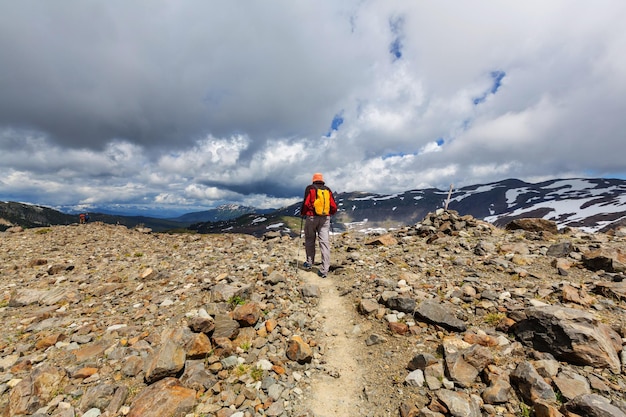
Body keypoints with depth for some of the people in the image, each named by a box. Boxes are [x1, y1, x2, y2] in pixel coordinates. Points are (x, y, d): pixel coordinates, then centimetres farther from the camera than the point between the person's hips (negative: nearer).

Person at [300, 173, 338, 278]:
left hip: (312, 217, -2)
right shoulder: (328, 190, 8)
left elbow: (306, 203, -10)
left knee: (310, 241, 15)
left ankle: (309, 263, 27)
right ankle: (324, 270, -1)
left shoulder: (310, 188, 0)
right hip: (325, 219, 2)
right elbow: (334, 207, 5)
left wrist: (302, 213, 7)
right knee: (325, 242, 0)